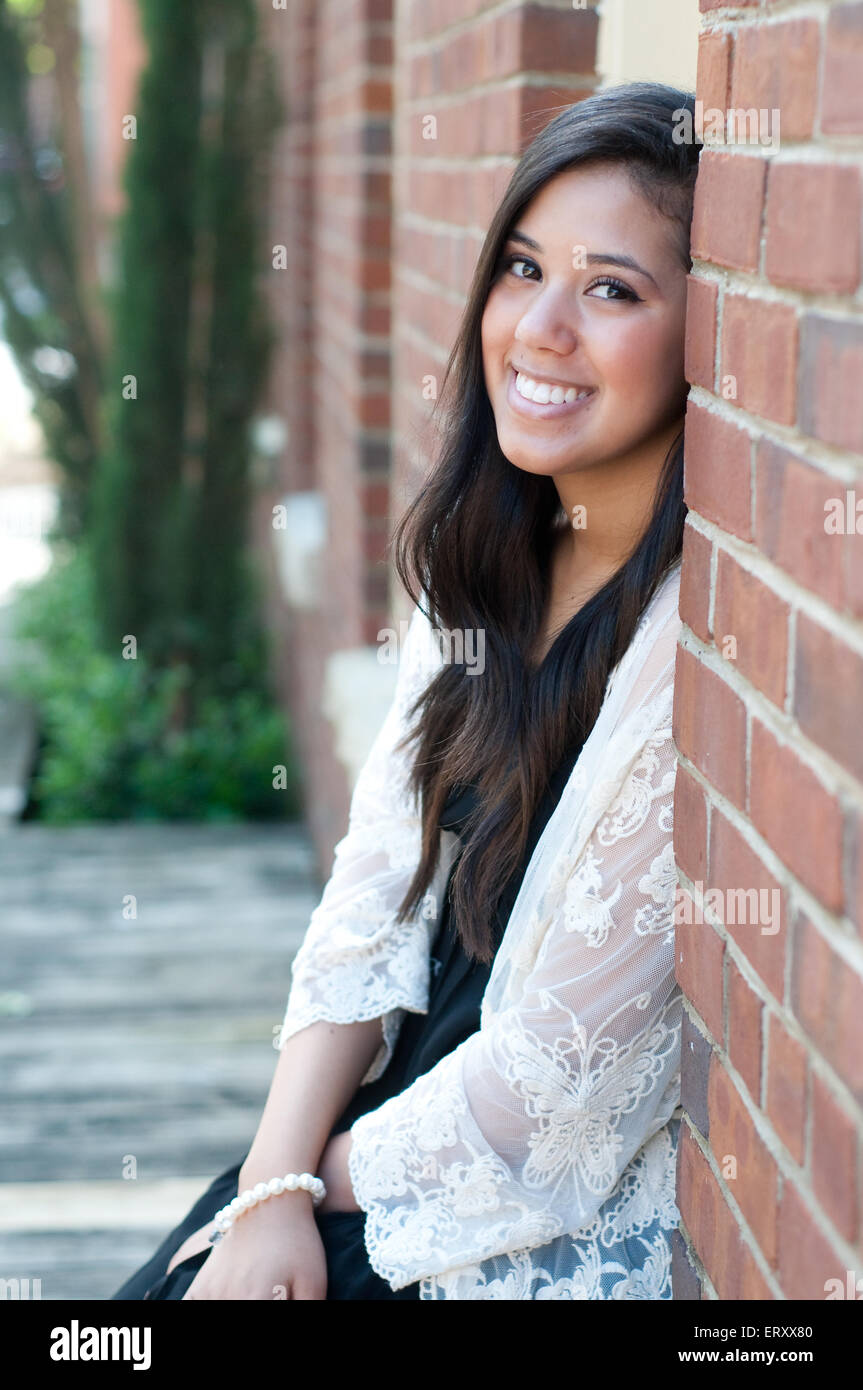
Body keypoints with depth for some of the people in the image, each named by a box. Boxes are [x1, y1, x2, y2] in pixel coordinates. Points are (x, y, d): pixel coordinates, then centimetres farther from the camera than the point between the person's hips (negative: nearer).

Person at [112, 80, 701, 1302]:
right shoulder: (491, 559, 2)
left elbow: (573, 1064, -19)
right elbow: (376, 895, 2)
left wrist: (325, 1174, -6)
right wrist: (274, 1184, -8)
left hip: (563, 1239, -6)